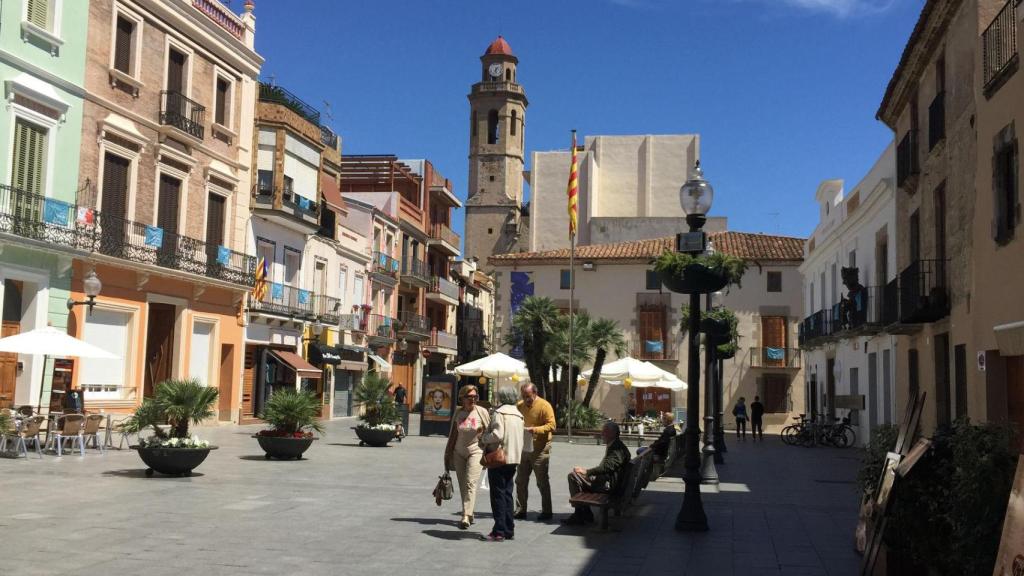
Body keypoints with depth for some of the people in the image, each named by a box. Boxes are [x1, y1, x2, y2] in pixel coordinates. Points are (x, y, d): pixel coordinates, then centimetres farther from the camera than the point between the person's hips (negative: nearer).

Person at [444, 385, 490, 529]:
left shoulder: (482, 412, -6)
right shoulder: (458, 414, 2)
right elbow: (453, 435, 9)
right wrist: (448, 454, 9)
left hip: (475, 452, -4)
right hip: (459, 453, 4)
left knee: (470, 483, -15)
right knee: (462, 485, 7)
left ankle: (466, 516, -19)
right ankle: (469, 514, 18)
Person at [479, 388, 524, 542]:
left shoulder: (499, 412, -12)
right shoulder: (518, 414, 13)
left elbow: (497, 435, -21)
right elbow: (519, 438, 14)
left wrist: (483, 439, -6)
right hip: (514, 458, 8)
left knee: (498, 494, -3)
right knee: (507, 493, 14)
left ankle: (499, 532, -2)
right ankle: (509, 530, 16)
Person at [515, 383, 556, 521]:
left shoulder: (544, 406, -12)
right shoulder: (520, 406, 7)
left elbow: (551, 426, -18)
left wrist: (534, 430, -28)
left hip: (539, 449, -6)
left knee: (542, 482, 3)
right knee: (520, 481, 8)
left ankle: (546, 512, 12)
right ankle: (520, 510, 16)